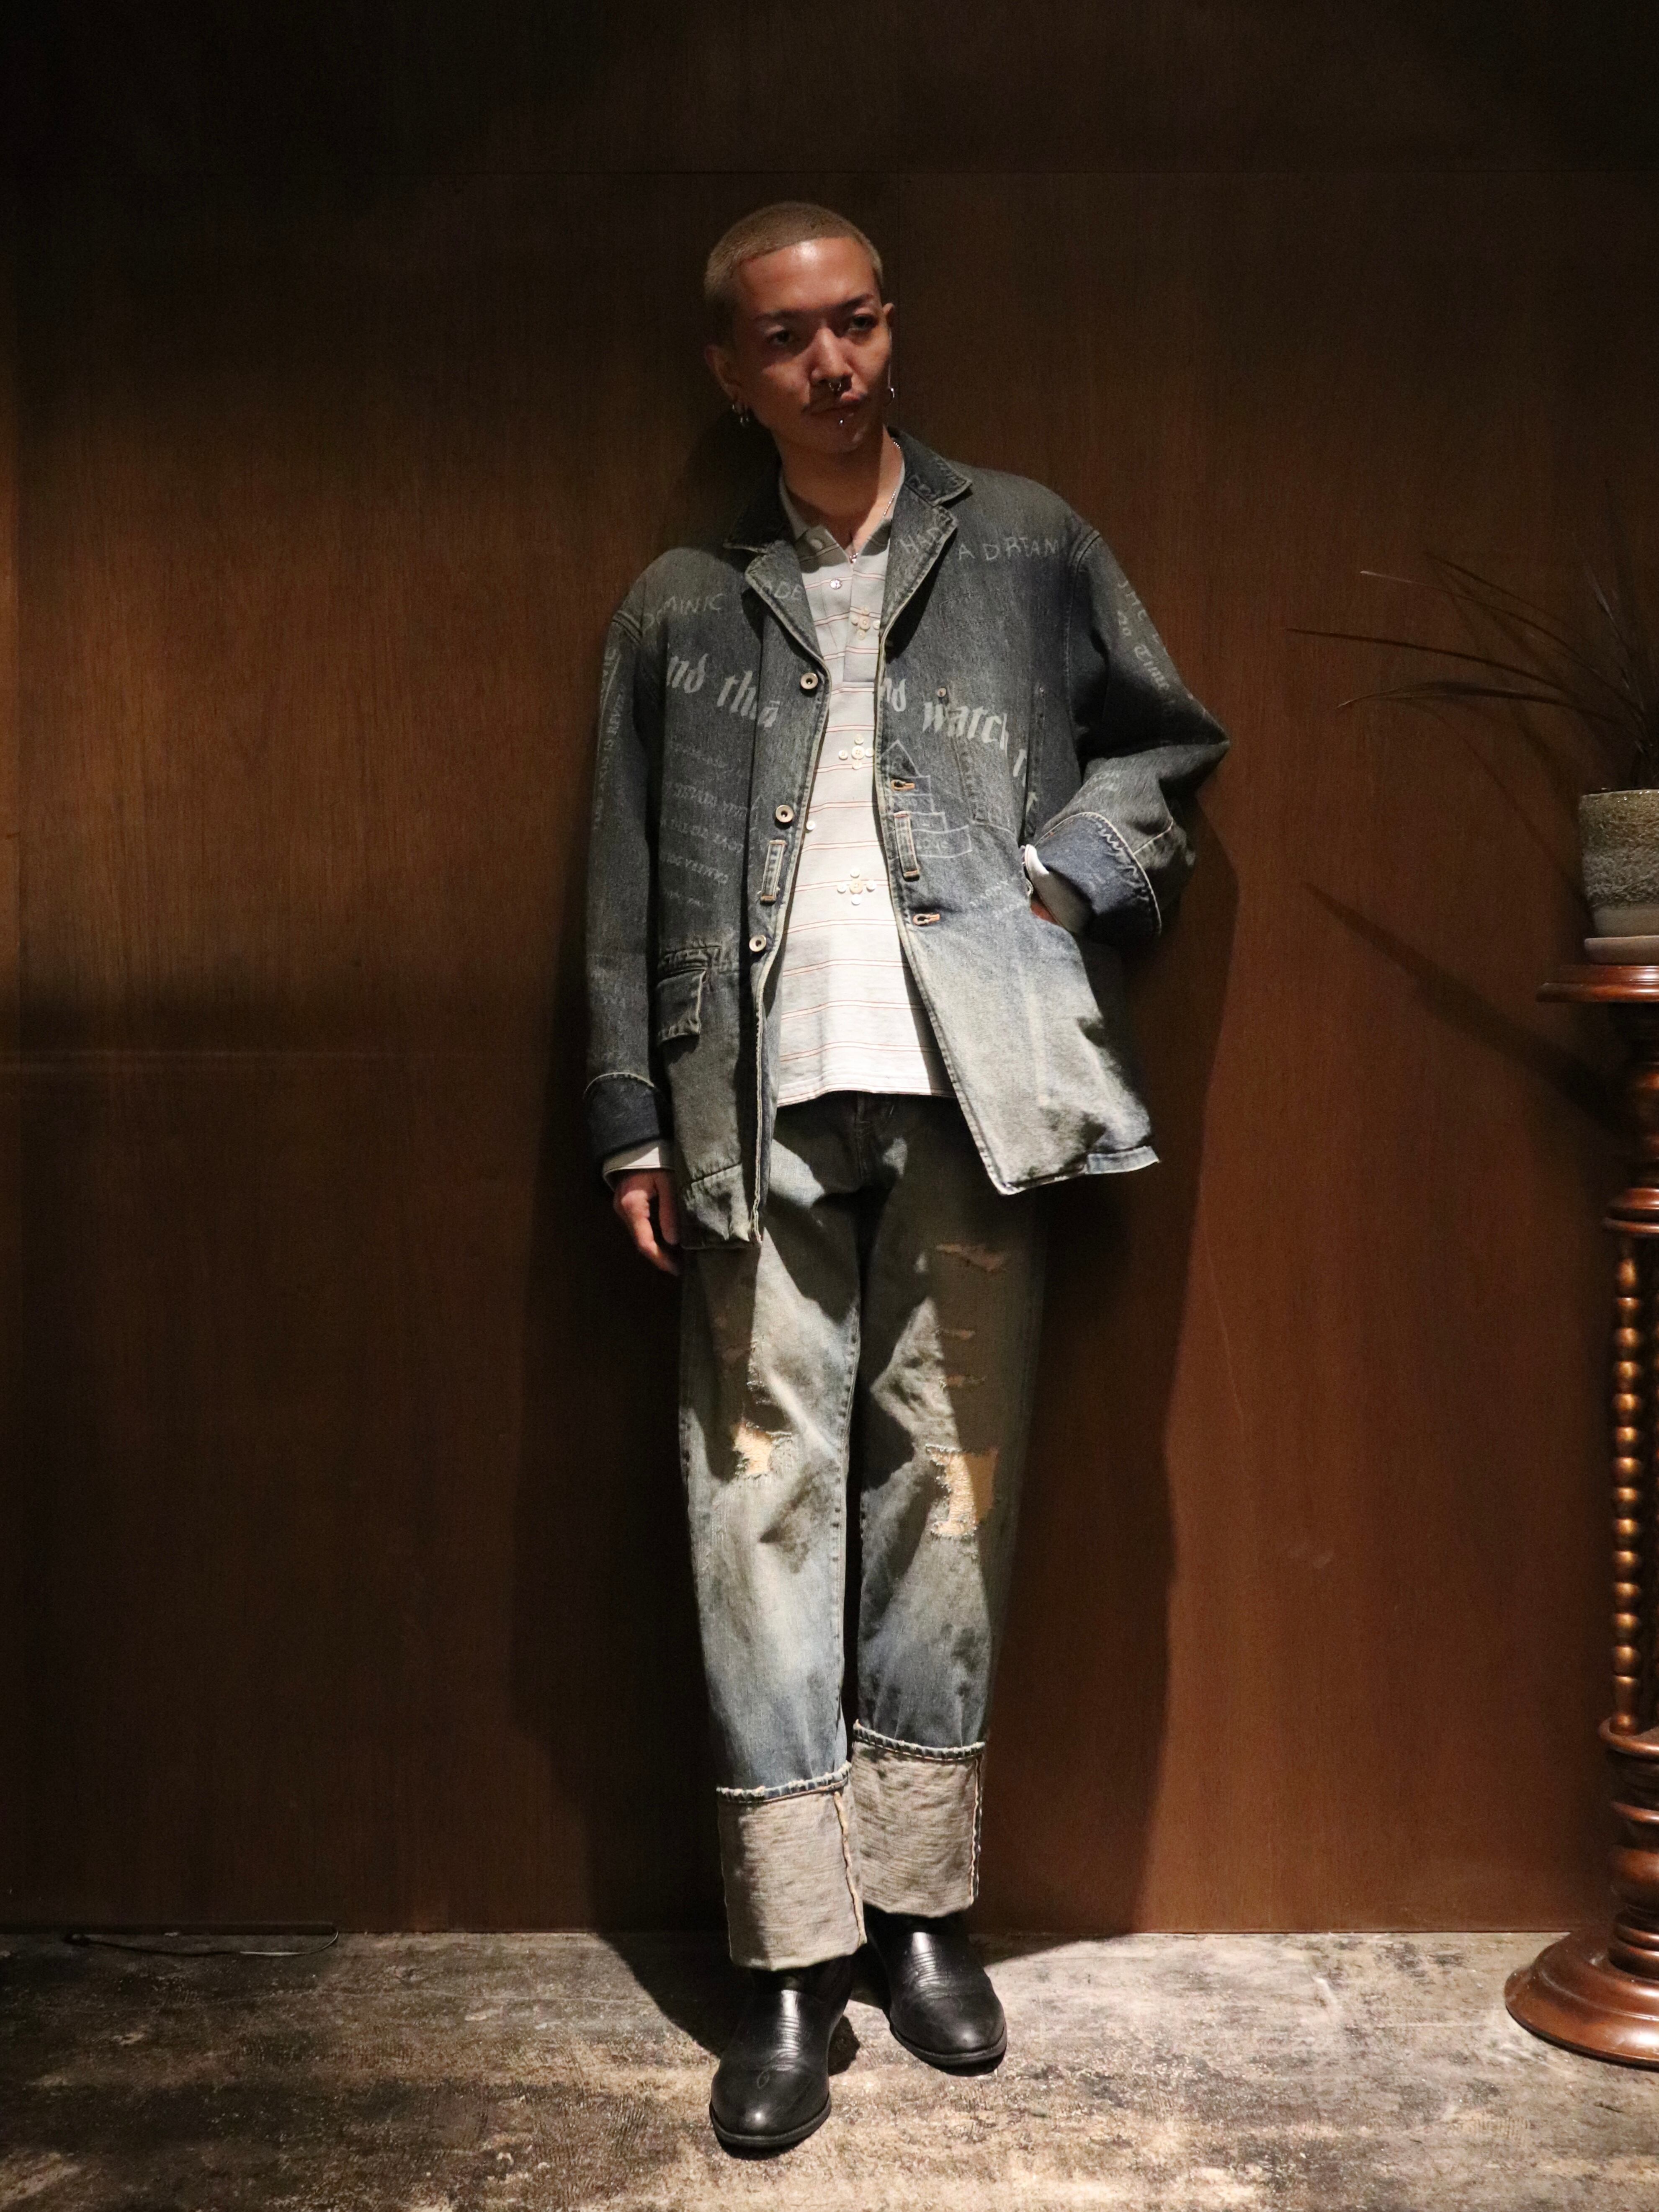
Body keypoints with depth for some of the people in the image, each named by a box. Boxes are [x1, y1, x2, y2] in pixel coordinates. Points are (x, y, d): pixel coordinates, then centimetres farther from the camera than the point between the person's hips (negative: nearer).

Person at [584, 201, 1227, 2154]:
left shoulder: (1026, 545, 12)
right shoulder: (677, 605, 13)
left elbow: (1167, 743, 15)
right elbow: (626, 892, 10)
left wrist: (1062, 876, -3)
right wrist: (634, 1123, 4)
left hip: (966, 1081, 0)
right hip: (764, 1099, 0)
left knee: (950, 1487, 5)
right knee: (764, 1500, -2)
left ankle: (921, 1901, 20)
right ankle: (792, 1957, 8)